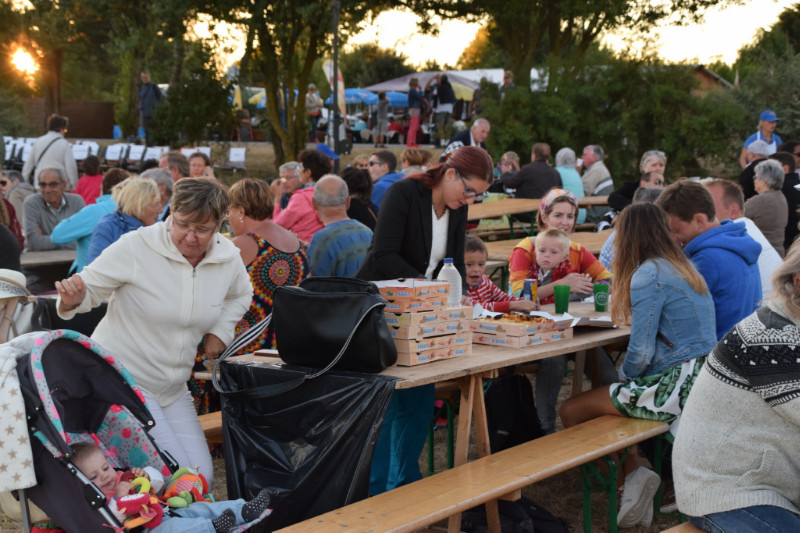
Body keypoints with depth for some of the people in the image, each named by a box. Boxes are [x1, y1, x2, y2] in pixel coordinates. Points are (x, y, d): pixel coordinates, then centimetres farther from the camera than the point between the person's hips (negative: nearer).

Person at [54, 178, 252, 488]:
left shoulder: (228, 256, -1)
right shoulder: (135, 247, -17)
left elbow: (240, 295, 21)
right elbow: (89, 289, -10)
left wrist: (221, 330, 5)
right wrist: (73, 299, -33)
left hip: (173, 389, 7)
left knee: (202, 478, 5)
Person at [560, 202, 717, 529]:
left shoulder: (649, 275, -14)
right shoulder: (683, 267, 12)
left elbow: (641, 352, -15)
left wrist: (624, 377, 4)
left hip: (674, 388, -9)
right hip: (698, 377, 9)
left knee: (570, 412, -1)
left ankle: (633, 473, -4)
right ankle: (635, 471, 8)